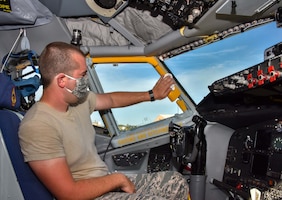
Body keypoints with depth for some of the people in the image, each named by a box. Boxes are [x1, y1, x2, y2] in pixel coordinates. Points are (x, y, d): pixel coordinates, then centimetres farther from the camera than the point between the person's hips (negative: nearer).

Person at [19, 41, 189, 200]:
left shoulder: (80, 99, 0)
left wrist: (152, 95, 30)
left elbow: (111, 99, 23)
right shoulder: (38, 127, -25)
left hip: (106, 183, 9)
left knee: (177, 182, 6)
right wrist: (118, 179, -15)